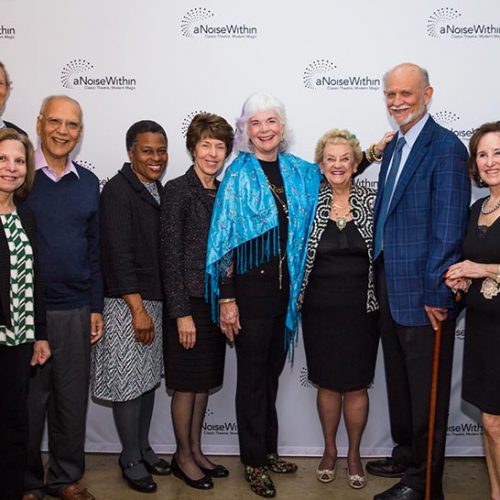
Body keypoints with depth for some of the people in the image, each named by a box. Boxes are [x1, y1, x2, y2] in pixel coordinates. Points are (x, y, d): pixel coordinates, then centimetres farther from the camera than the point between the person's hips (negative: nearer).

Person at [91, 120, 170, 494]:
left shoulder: (158, 190, 10)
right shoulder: (118, 190, -12)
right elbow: (119, 255, -17)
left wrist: (155, 305, 9)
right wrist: (138, 309, -18)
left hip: (155, 300, 7)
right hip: (127, 304, -7)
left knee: (149, 378, 16)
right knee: (129, 382, 2)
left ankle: (143, 448, 31)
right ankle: (131, 459, 19)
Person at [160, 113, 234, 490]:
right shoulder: (178, 190, -10)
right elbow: (170, 255, -14)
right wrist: (182, 313, -16)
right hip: (189, 303, -6)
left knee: (204, 382, 16)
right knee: (187, 384, 6)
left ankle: (196, 451, 31)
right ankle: (183, 456, 23)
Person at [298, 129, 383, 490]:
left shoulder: (372, 201, -1)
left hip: (361, 309, 0)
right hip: (320, 309, 0)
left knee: (357, 385, 9)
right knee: (328, 383, 12)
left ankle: (354, 453, 31)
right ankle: (330, 450, 34)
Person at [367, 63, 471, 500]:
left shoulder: (445, 148, -13)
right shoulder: (394, 148, 13)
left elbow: (448, 228, -18)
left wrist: (437, 295, -18)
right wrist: (381, 278, 11)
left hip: (423, 294, -9)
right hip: (391, 287, 9)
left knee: (425, 391, 6)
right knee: (399, 380, 21)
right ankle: (405, 456, 39)